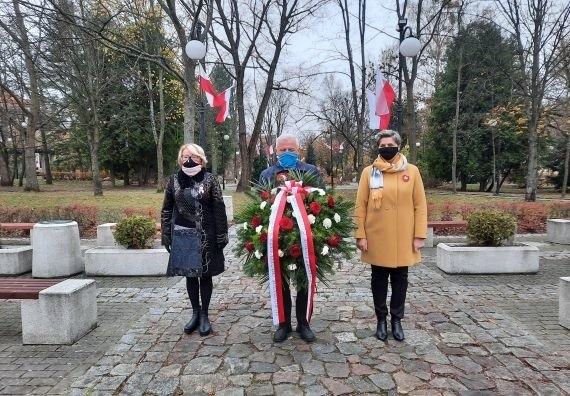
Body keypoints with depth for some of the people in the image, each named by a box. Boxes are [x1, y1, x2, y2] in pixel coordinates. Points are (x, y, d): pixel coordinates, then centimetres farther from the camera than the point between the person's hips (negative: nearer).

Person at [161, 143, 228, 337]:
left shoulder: (210, 179, -3)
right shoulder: (174, 180, 4)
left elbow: (219, 209, -4)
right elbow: (166, 209, 8)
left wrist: (222, 235, -7)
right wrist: (166, 235, 4)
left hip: (205, 235, -2)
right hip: (182, 235, 2)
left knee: (205, 275, 6)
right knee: (190, 275, 11)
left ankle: (204, 315, 21)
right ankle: (195, 313, 27)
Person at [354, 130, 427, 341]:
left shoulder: (412, 171, 2)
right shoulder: (369, 172, 0)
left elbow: (420, 205, 2)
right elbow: (360, 206, -1)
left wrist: (419, 235, -3)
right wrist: (360, 235, -6)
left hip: (403, 239, 1)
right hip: (376, 238, 0)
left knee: (400, 279, 11)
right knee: (379, 279, 10)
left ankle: (396, 320, 26)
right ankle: (381, 320, 24)